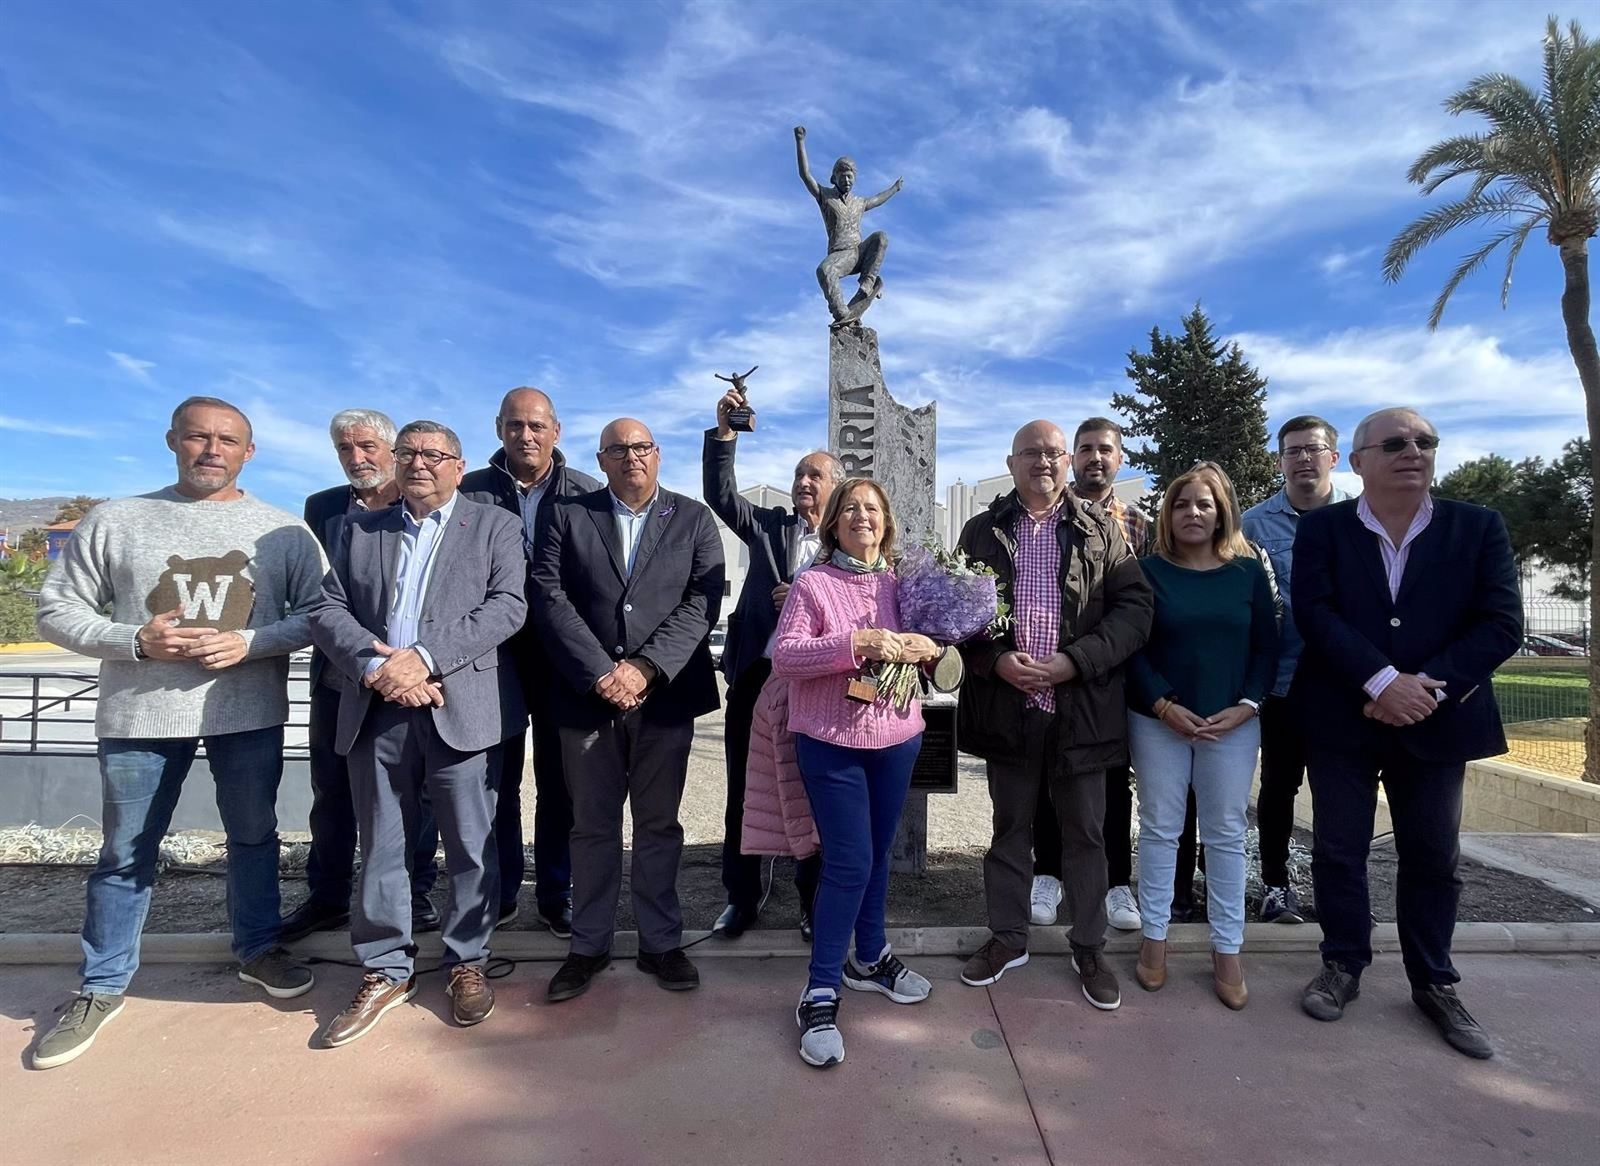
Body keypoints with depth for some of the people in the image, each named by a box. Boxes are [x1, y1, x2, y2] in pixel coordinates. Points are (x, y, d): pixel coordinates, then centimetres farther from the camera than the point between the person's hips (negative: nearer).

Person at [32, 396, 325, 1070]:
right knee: (126, 853, 11)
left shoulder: (282, 530, 1)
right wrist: (135, 641, -14)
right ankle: (103, 985, 28)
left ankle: (257, 949, 33)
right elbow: (57, 609, 3)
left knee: (254, 836, 13)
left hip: (249, 711, 0)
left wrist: (251, 642, -16)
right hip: (140, 713, 0)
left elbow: (316, 612, 0)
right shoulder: (113, 522, 1)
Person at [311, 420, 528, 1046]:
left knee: (471, 847, 6)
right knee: (380, 848, 11)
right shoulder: (360, 529, 16)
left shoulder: (495, 526, 6)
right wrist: (374, 666, -12)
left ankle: (467, 963, 23)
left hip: (462, 708, -3)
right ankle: (386, 972, 26)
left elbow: (507, 605, -7)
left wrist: (424, 657, -16)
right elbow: (327, 611, 7)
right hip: (376, 710, 3)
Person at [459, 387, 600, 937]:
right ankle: (499, 892, 27)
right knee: (497, 776, 11)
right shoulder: (470, 492, 3)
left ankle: (556, 893, 24)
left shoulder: (588, 495, 0)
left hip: (562, 657, -1)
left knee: (558, 780, 10)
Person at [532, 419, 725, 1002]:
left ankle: (660, 942, 26)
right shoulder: (565, 516, 6)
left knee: (659, 824, 11)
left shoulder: (694, 519, 6)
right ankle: (589, 946, 27)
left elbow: (701, 602, -4)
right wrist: (601, 674, -13)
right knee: (593, 827, 11)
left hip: (666, 695, 0)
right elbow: (550, 599, -4)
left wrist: (645, 668, -14)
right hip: (587, 695, 0)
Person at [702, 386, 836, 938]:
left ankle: (813, 900, 26)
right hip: (755, 675, 2)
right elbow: (720, 494, -1)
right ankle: (741, 898, 25)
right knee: (744, 792, 9)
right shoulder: (768, 526, 11)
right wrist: (725, 432, -12)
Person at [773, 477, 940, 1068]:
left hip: (897, 737, 4)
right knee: (849, 862, -5)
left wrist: (924, 648, -13)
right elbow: (784, 656, -16)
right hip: (831, 741, -4)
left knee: (877, 854, 17)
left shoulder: (902, 583, 6)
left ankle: (870, 957, 38)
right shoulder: (811, 584, -6)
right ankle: (820, 991, 11)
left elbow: (931, 649, 11)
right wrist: (856, 643, -26)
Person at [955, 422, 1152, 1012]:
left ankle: (1088, 948, 29)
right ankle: (1007, 938, 31)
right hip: (1007, 704, 1)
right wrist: (996, 660, -13)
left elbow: (1135, 607, -4)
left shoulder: (1101, 530, 3)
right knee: (1010, 826, 14)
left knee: (1085, 832, 11)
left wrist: (1075, 660, -15)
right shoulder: (982, 532, 5)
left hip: (1082, 705, 0)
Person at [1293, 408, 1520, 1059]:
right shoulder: (1322, 528, -2)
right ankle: (1343, 966, 26)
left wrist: (1427, 687, -17)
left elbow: (1502, 624, -6)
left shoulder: (1478, 528, 1)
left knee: (1433, 856, 12)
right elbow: (1314, 613, -12)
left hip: (1436, 721, 1)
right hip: (1341, 718, -1)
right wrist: (1382, 681, -22)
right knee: (1338, 849, 8)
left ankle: (1433, 983, 30)